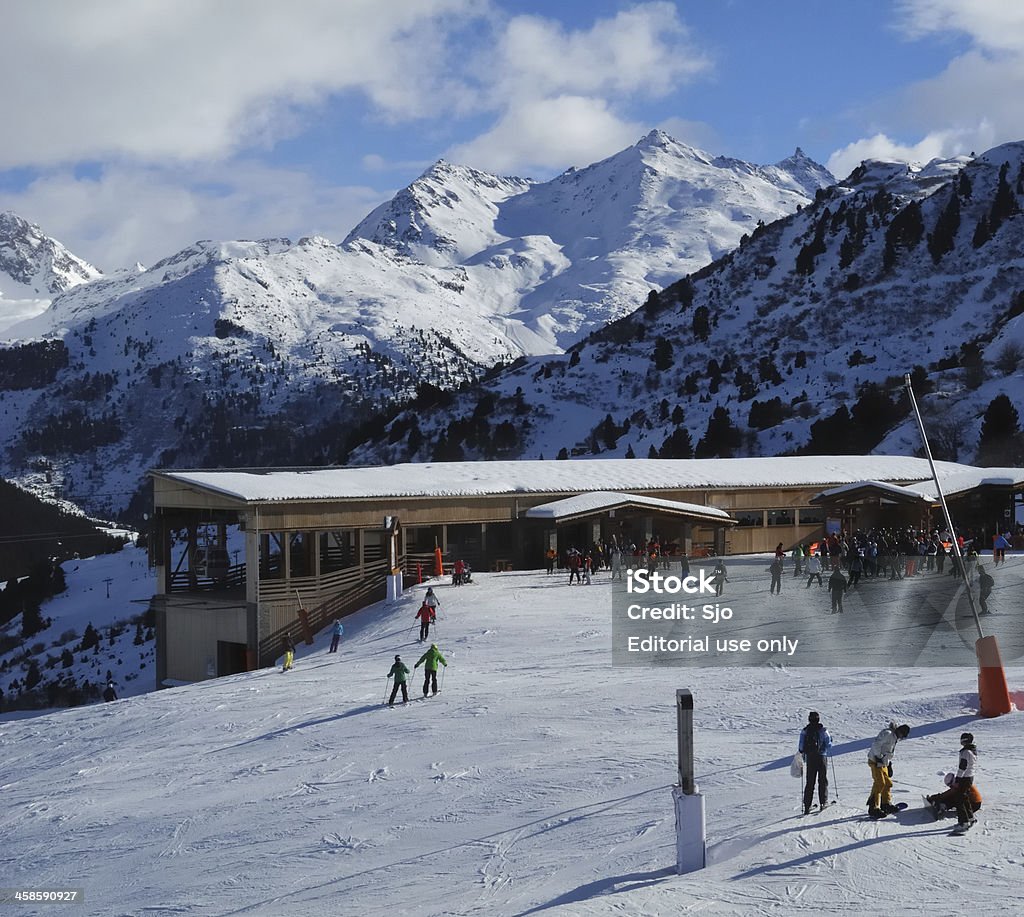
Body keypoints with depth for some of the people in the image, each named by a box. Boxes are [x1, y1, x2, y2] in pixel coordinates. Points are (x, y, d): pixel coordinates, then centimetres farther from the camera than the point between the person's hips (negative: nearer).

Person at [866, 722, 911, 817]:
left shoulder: (894, 737, 16)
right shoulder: (887, 734, -16)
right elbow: (876, 744, -25)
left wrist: (890, 765, 19)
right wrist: (878, 757, -24)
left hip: (883, 763, 10)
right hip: (876, 762, -10)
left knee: (887, 783, 15)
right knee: (880, 783, -15)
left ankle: (886, 804, 30)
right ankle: (873, 808, -16)